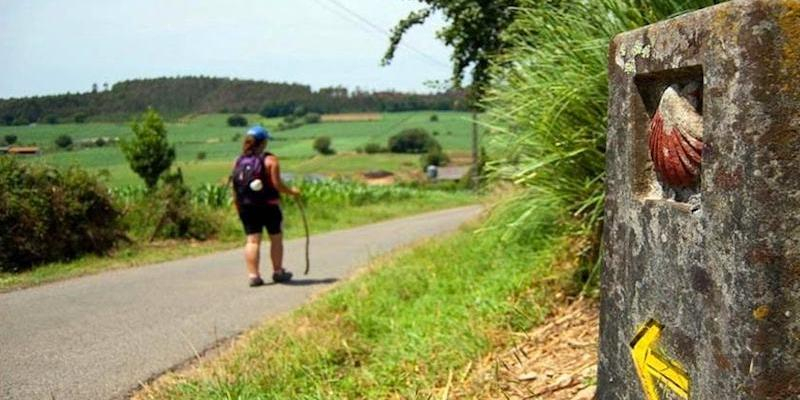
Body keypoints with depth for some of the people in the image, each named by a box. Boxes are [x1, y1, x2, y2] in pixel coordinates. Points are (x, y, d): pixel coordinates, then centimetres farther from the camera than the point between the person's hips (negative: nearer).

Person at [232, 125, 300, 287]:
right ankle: (278, 272, 20)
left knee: (252, 240, 4)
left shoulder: (239, 161, 6)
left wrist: (238, 207, 14)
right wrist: (292, 191, 2)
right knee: (276, 238, 12)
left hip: (246, 206, 4)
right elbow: (277, 184, -14)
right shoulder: (270, 160, -8)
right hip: (268, 205, -4)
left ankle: (253, 275, -3)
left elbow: (235, 188, 6)